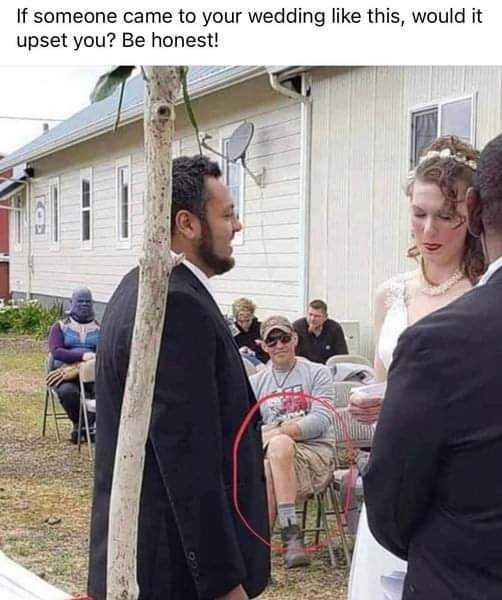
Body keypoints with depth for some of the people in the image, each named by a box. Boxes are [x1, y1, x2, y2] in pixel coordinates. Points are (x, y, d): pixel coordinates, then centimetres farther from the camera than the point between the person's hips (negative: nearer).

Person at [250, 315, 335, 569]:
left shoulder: (317, 373, 9)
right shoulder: (256, 382, 18)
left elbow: (321, 421, -6)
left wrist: (277, 432, -19)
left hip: (316, 454, -2)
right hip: (269, 457, 2)